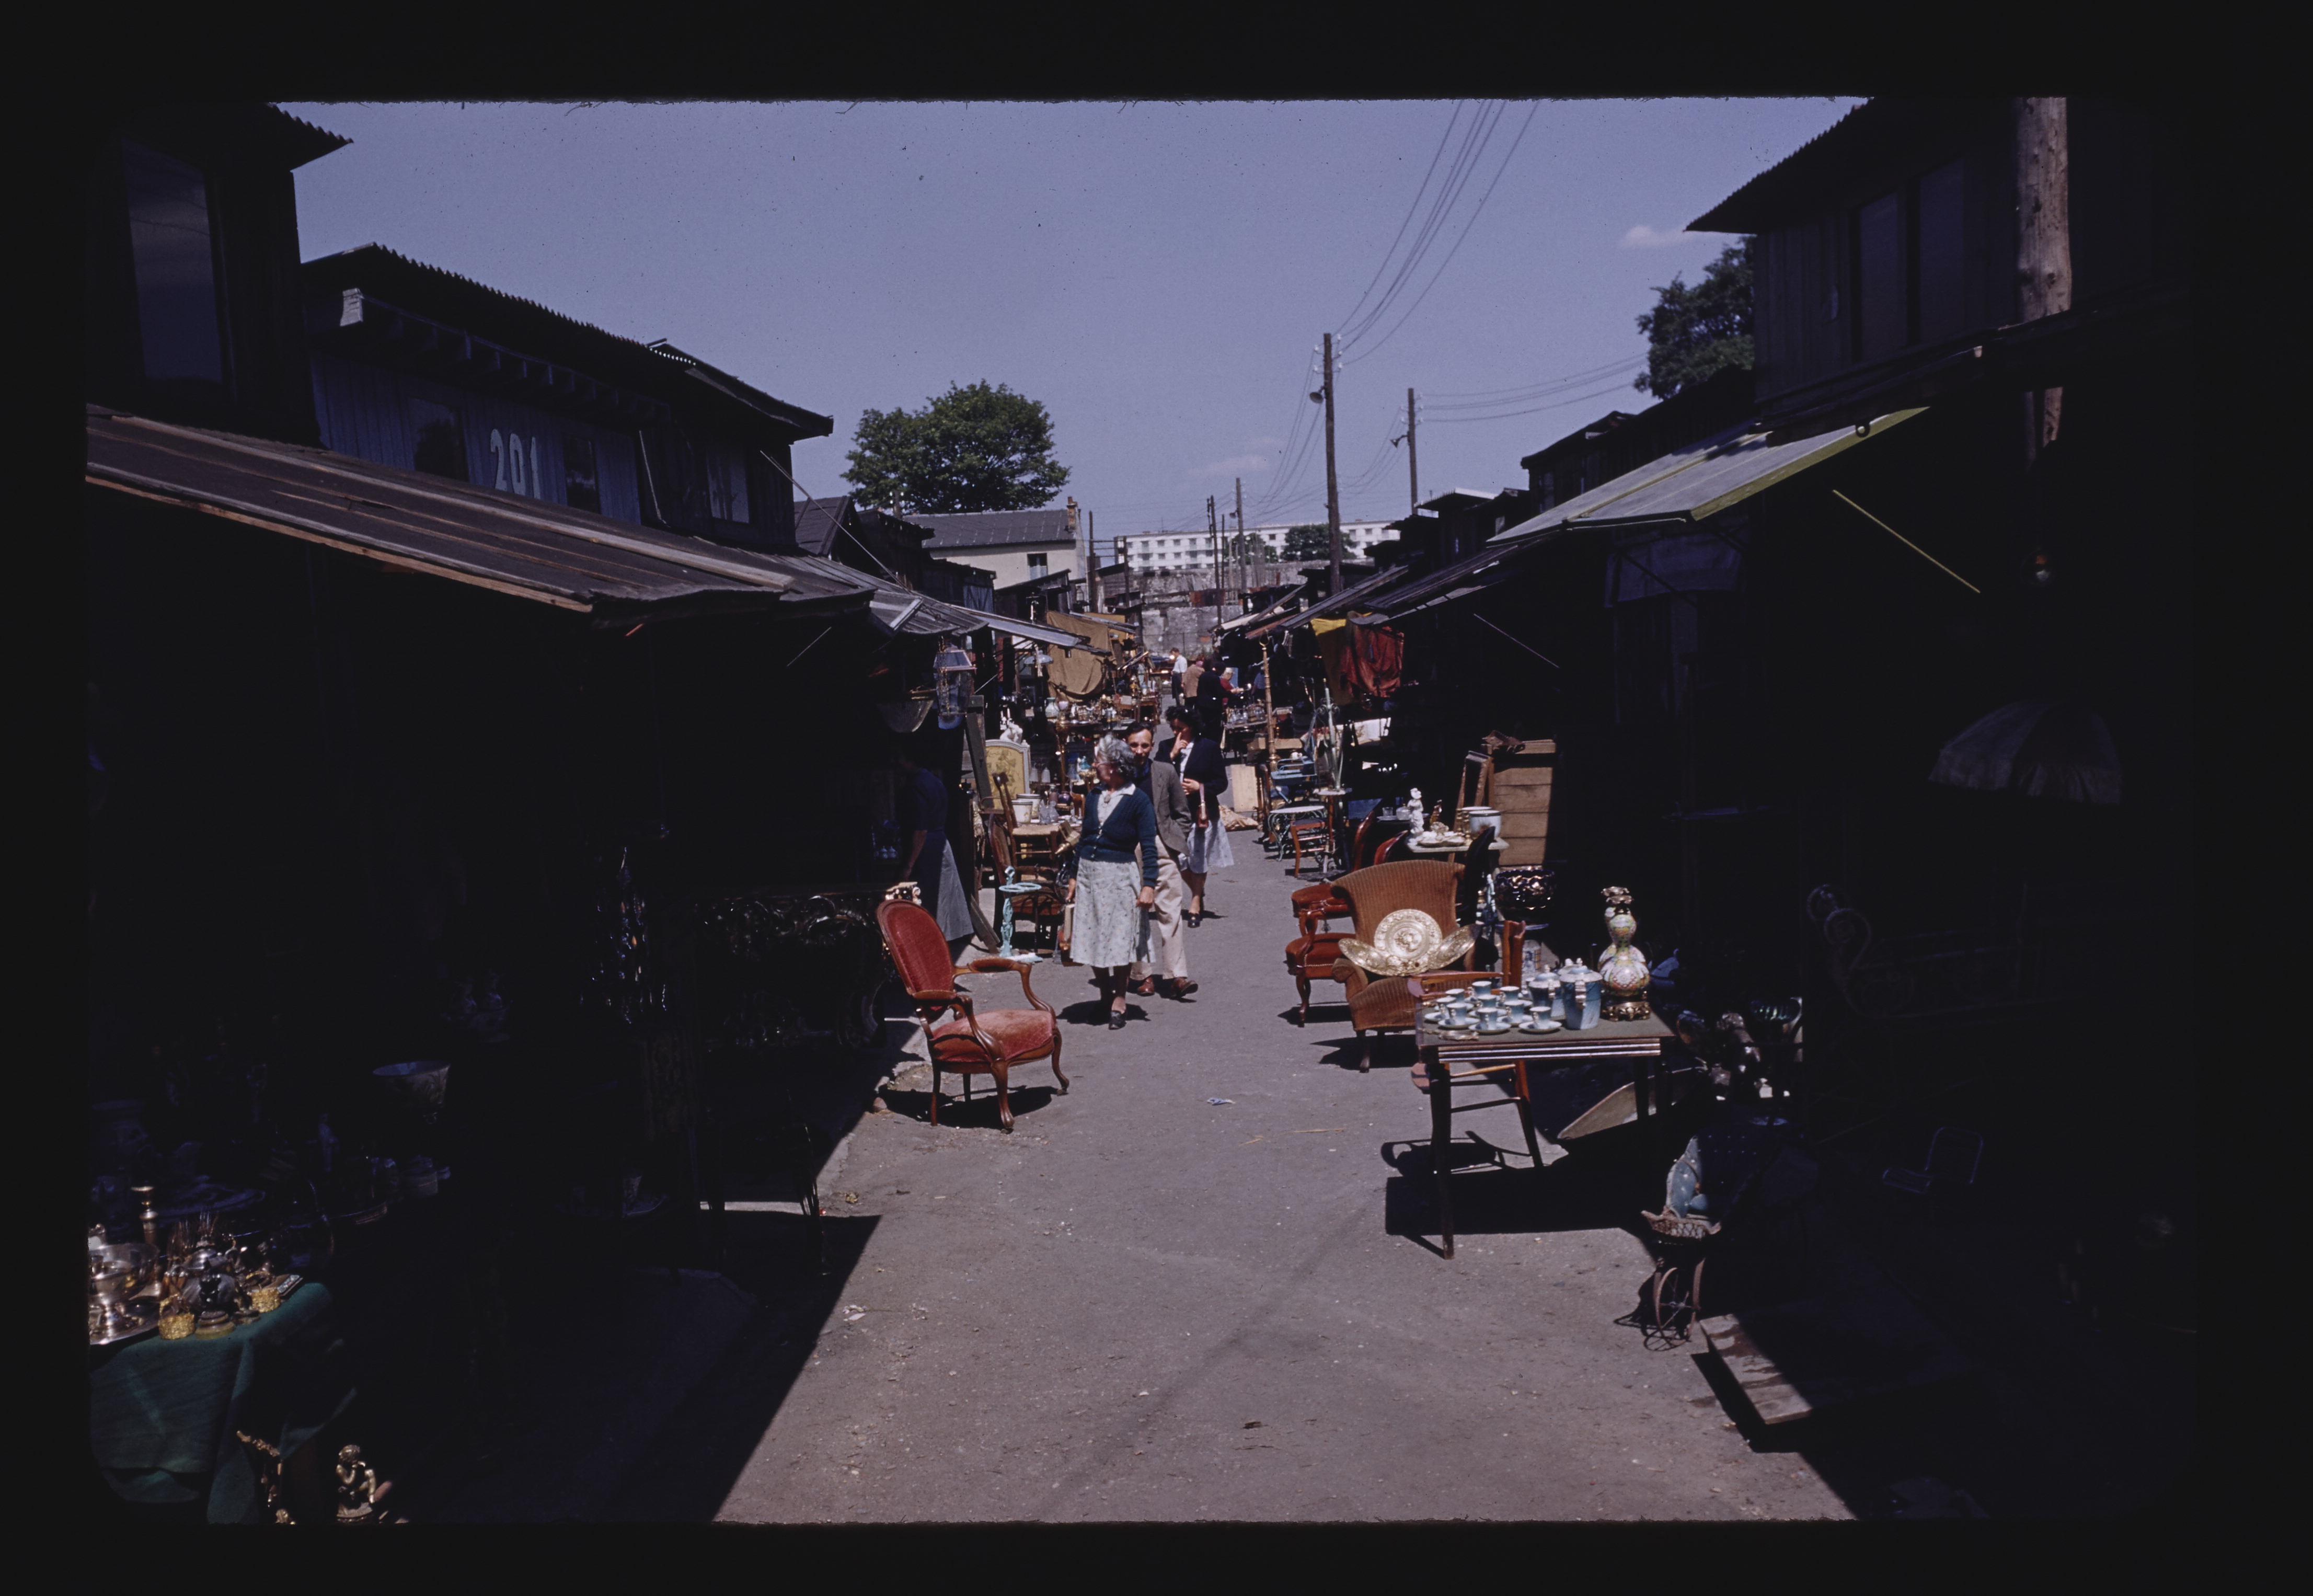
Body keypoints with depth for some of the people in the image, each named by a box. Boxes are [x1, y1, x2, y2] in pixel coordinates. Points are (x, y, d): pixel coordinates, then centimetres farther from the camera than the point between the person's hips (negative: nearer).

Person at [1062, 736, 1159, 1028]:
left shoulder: (1138, 800, -8)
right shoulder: (1094, 798, 9)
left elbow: (1148, 847, -10)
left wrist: (1149, 885, -18)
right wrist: (1074, 877, 13)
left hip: (1120, 875, -5)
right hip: (1089, 874, 6)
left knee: (1120, 941, -2)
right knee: (1093, 939, 7)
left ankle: (1118, 1000, 9)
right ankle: (1106, 997, 20)